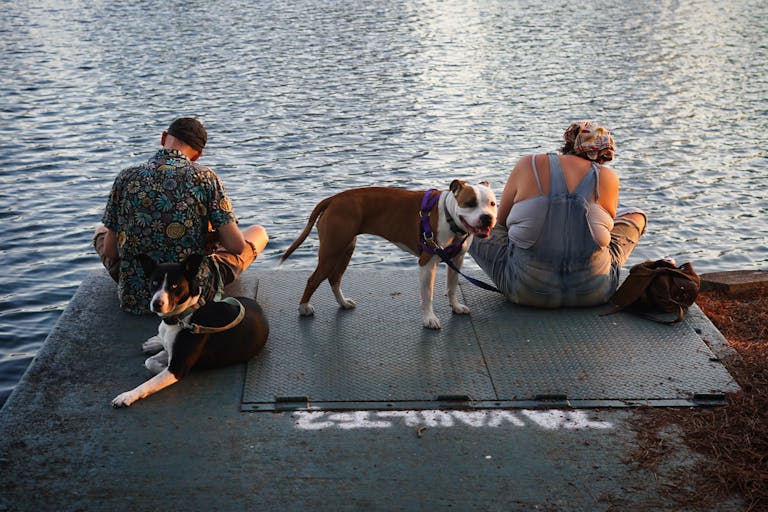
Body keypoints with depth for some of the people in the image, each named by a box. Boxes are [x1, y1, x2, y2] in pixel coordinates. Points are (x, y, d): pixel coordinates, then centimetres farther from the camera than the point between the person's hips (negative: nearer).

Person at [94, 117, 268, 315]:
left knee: (100, 230, 32)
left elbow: (109, 252, -2)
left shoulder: (126, 178, -5)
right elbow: (237, 246, -13)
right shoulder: (205, 177, -9)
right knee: (259, 232, 22)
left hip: (135, 300, 2)